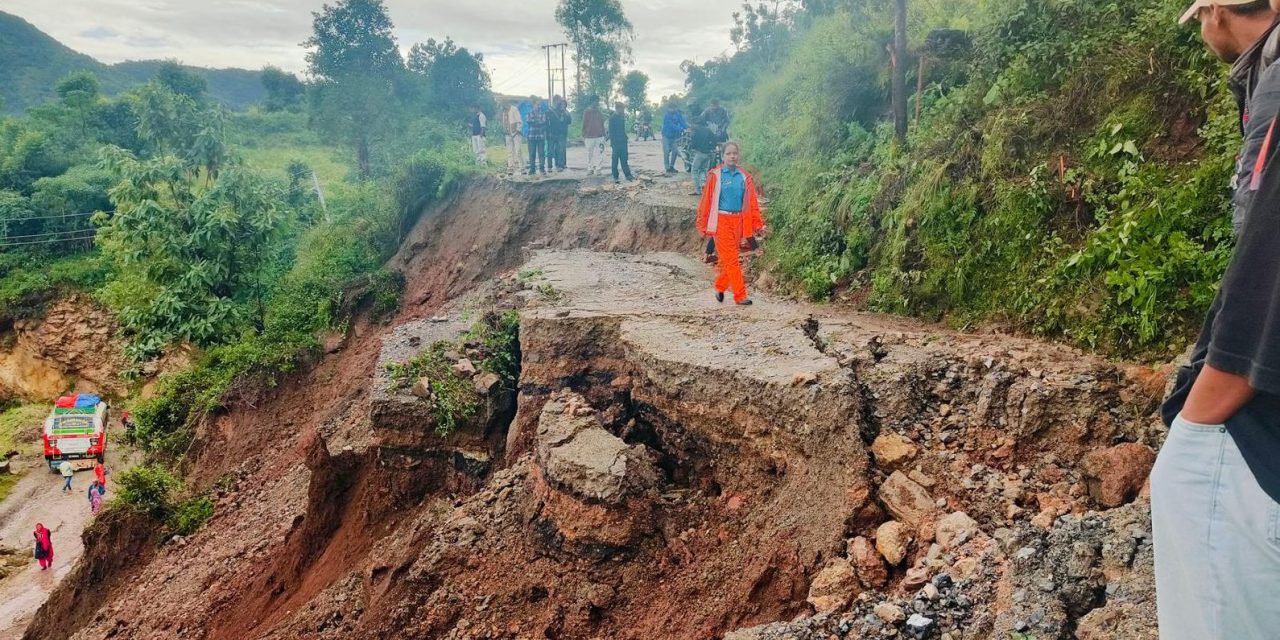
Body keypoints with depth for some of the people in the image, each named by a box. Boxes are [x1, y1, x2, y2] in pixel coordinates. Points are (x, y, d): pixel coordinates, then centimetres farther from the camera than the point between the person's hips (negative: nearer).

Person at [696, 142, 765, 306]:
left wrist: (758, 224, 4)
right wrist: (703, 225, -2)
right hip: (721, 221, -4)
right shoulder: (715, 175, -3)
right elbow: (706, 201, -2)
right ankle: (740, 295, -2)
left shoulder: (745, 177, 6)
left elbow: (752, 202, 7)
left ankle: (720, 288, 30)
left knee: (728, 258, 11)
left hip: (739, 221, 4)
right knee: (731, 259, -5)